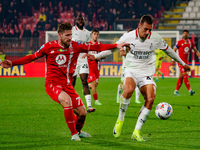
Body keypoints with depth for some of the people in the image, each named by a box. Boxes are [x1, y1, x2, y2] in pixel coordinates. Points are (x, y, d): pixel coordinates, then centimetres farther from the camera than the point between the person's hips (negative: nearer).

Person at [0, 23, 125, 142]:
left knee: (82, 113, 0)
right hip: (52, 83, -4)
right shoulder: (49, 46, -4)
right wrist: (12, 63, -2)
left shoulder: (75, 46, 0)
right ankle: (73, 134, -18)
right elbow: (32, 57, 5)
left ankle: (78, 131, 37)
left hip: (67, 84, 4)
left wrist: (116, 46, -7)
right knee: (66, 100, -34)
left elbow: (95, 47, 0)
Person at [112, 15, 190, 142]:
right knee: (128, 90, -35)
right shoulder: (128, 37, -7)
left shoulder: (156, 38, -2)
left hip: (146, 73, 2)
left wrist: (182, 63, 24)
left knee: (150, 99, -21)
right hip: (131, 70, -2)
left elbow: (168, 50, 14)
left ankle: (137, 131, -11)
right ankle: (120, 120, -14)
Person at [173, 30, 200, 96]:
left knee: (181, 77, 8)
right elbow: (174, 50, 0)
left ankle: (176, 91, 18)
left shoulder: (191, 42, 9)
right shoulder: (179, 42, -5)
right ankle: (190, 90, -21)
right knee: (185, 75, -15)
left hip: (186, 61, 5)